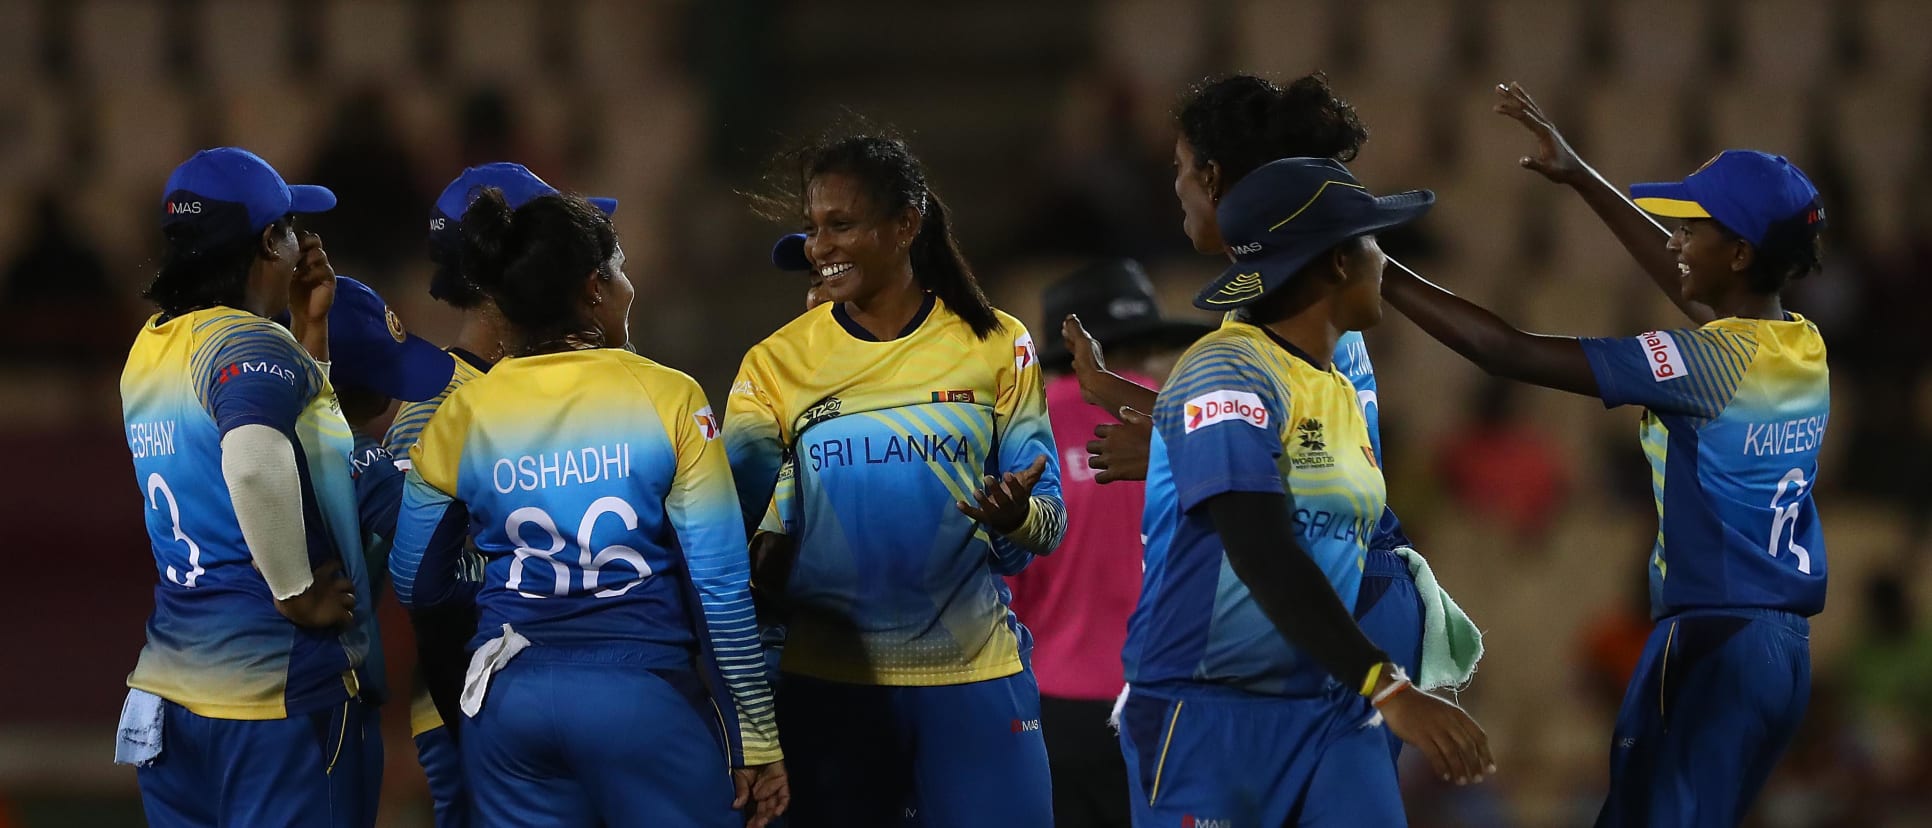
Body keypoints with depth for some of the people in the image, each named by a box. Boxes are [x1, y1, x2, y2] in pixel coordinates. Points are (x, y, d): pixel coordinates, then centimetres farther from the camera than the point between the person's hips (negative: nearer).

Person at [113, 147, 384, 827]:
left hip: (169, 687, 8)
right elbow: (256, 463, -34)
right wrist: (297, 593, -21)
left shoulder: (150, 350, 13)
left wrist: (308, 328, 17)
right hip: (282, 691, -8)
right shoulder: (251, 344, -13)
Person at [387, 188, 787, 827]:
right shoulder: (666, 399, -6)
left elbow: (416, 584, 11)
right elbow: (721, 583, -7)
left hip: (511, 701, 3)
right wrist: (754, 737, 0)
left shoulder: (464, 414, 3)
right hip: (644, 695, -3)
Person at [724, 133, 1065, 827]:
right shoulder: (776, 363, 2)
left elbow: (1048, 522, 0)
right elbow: (731, 513, -5)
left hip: (971, 675, -1)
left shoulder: (996, 346, 1)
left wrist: (1017, 517, -23)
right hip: (826, 682, 1)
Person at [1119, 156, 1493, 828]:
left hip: (1331, 716, 7)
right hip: (1209, 717, -7)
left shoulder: (1341, 394, 15)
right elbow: (1263, 556, -25)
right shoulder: (1228, 375, -14)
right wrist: (1389, 690, -32)